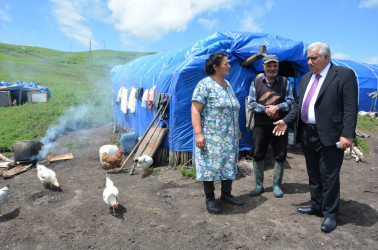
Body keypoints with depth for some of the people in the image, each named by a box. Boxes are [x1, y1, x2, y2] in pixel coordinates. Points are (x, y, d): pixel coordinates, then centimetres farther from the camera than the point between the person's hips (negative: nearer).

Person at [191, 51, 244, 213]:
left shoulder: (227, 84, 14)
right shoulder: (205, 84, -11)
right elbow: (195, 110, -17)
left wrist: (237, 129, 21)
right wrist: (198, 133, -24)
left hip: (229, 136, 8)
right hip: (211, 136, -8)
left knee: (229, 164, 13)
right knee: (210, 165, 0)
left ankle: (226, 194, 29)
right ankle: (210, 199, 15)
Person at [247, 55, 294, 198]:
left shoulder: (285, 82, 8)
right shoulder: (256, 83, 8)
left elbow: (291, 102, 2)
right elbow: (251, 103, 2)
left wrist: (277, 107, -16)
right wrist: (266, 109, -13)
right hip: (261, 125, 0)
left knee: (280, 155, 5)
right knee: (258, 155, 4)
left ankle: (277, 185, 21)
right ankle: (259, 185, 18)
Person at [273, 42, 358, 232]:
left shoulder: (344, 75, -7)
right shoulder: (306, 78, 14)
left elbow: (350, 108, -13)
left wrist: (347, 135, -19)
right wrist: (286, 121, 7)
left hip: (329, 137, -7)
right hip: (307, 136, 7)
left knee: (329, 177, 4)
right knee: (313, 175, 18)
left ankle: (330, 214, 20)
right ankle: (316, 206, 34)